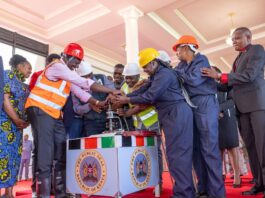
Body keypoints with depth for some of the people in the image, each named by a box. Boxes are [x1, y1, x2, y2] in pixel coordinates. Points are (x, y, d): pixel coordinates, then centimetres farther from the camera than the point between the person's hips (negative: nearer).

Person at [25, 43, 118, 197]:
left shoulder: (69, 74, 16)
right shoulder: (58, 67, -14)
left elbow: (80, 91, 11)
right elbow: (85, 83, -21)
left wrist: (99, 103, -1)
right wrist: (111, 90, -21)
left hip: (54, 114, 9)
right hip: (39, 110, -9)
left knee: (62, 152, 6)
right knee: (46, 152, -12)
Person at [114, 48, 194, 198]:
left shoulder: (164, 74, -11)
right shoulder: (157, 76, 22)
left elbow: (150, 96, -17)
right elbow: (142, 90, 16)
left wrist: (128, 100, -9)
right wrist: (123, 97, 6)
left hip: (177, 113, -11)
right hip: (171, 115, 11)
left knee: (177, 154, -9)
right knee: (175, 154, 11)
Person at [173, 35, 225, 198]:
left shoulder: (201, 60, -2)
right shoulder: (182, 65, 18)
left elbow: (194, 80, -17)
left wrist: (177, 72, -5)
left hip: (205, 104, -7)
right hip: (190, 107, 7)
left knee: (209, 149, -9)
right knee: (196, 149, 5)